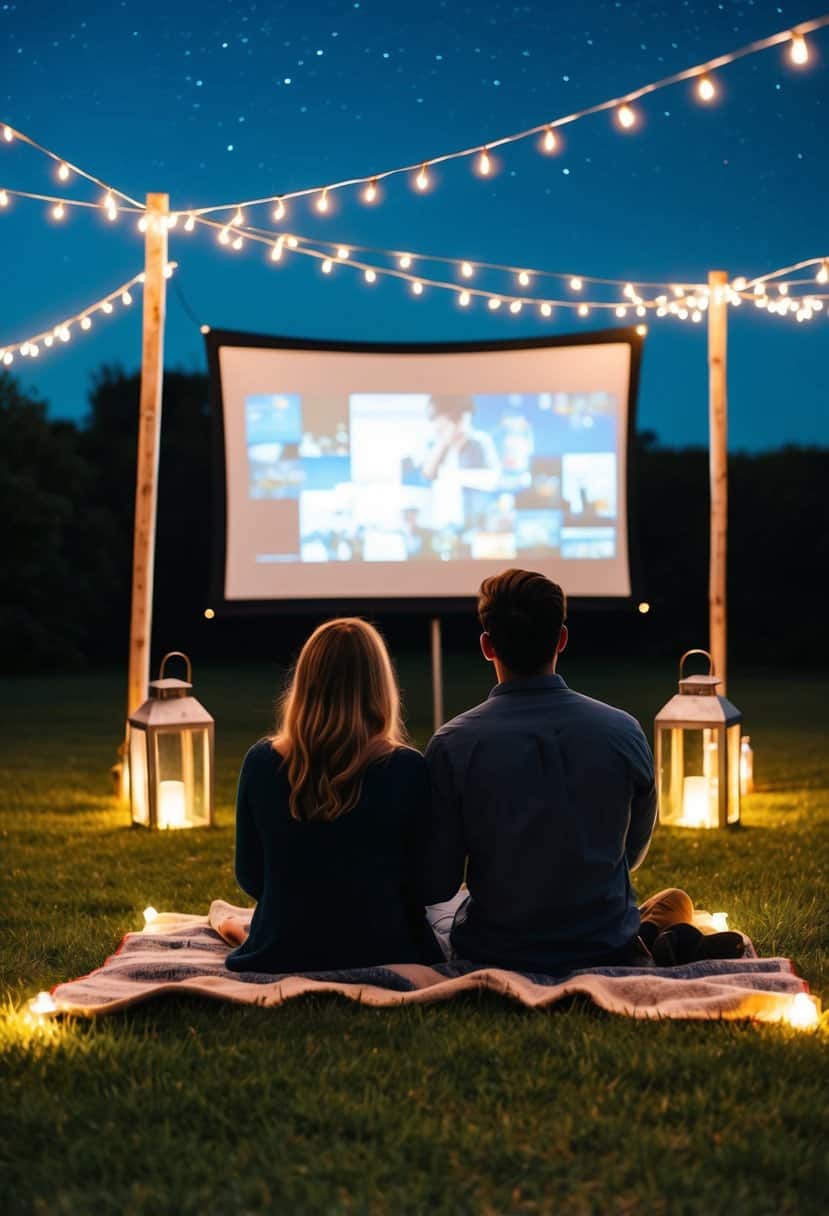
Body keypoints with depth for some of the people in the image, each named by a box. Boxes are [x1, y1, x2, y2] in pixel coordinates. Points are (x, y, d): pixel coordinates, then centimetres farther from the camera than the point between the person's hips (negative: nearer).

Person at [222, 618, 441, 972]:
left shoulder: (261, 762, -10)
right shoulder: (406, 769, -16)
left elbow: (250, 877, 2)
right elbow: (428, 884, -5)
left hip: (280, 957, 3)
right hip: (382, 954, -3)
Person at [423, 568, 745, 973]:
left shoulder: (452, 745, -16)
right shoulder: (624, 732, -10)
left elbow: (436, 886, -11)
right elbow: (631, 855, 6)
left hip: (493, 953, -3)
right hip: (608, 952, 3)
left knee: (434, 911, 34)